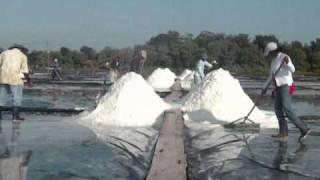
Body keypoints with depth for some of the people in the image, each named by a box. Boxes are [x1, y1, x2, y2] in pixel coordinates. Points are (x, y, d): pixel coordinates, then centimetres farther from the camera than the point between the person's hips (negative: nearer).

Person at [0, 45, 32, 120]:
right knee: (17, 97, 2)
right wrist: (29, 80, 9)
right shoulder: (23, 56, 5)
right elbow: (25, 71, -2)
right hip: (15, 78, -4)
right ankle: (15, 115, -1)